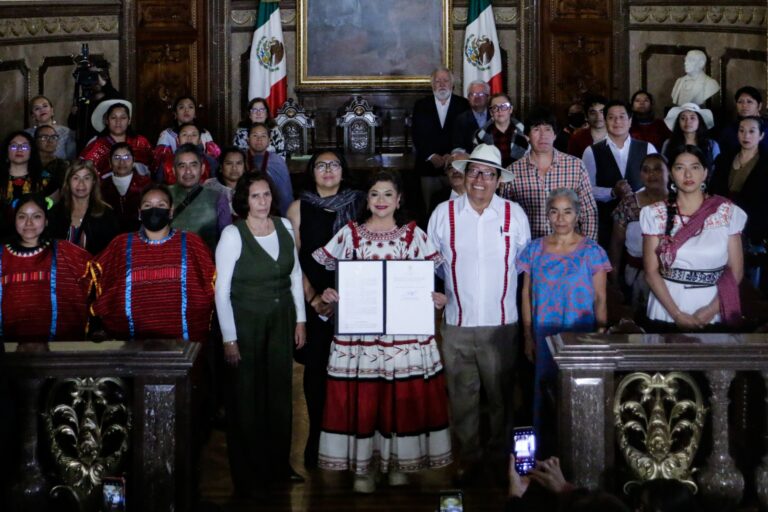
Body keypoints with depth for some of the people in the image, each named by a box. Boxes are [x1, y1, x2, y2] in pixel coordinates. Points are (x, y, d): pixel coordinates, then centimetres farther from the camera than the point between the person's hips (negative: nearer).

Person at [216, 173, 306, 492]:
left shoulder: (284, 226, 1)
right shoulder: (233, 235, -13)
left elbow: (296, 275, 11)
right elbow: (222, 290, -12)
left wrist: (300, 319, 9)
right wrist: (229, 338, -13)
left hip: (281, 320, 4)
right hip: (246, 320, -4)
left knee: (280, 391, 11)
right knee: (247, 396, 2)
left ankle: (278, 464, 27)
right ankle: (246, 474, 16)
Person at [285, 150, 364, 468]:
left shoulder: (358, 204, 6)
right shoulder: (300, 207, 6)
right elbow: (292, 257, 4)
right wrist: (313, 297, -6)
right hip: (313, 300, 0)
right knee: (316, 365, 2)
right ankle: (317, 434, 14)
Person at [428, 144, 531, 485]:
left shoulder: (514, 214, 1)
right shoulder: (444, 213, 0)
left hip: (501, 324, 0)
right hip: (457, 324, 0)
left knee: (502, 394, 10)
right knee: (462, 396, 9)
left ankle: (500, 456, 27)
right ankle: (469, 458, 24)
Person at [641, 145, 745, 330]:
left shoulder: (728, 213, 0)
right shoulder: (655, 214, -2)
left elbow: (735, 270, -1)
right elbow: (651, 271, -4)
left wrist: (711, 310, -12)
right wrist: (677, 314, -13)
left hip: (714, 317, 0)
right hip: (666, 315, 0)